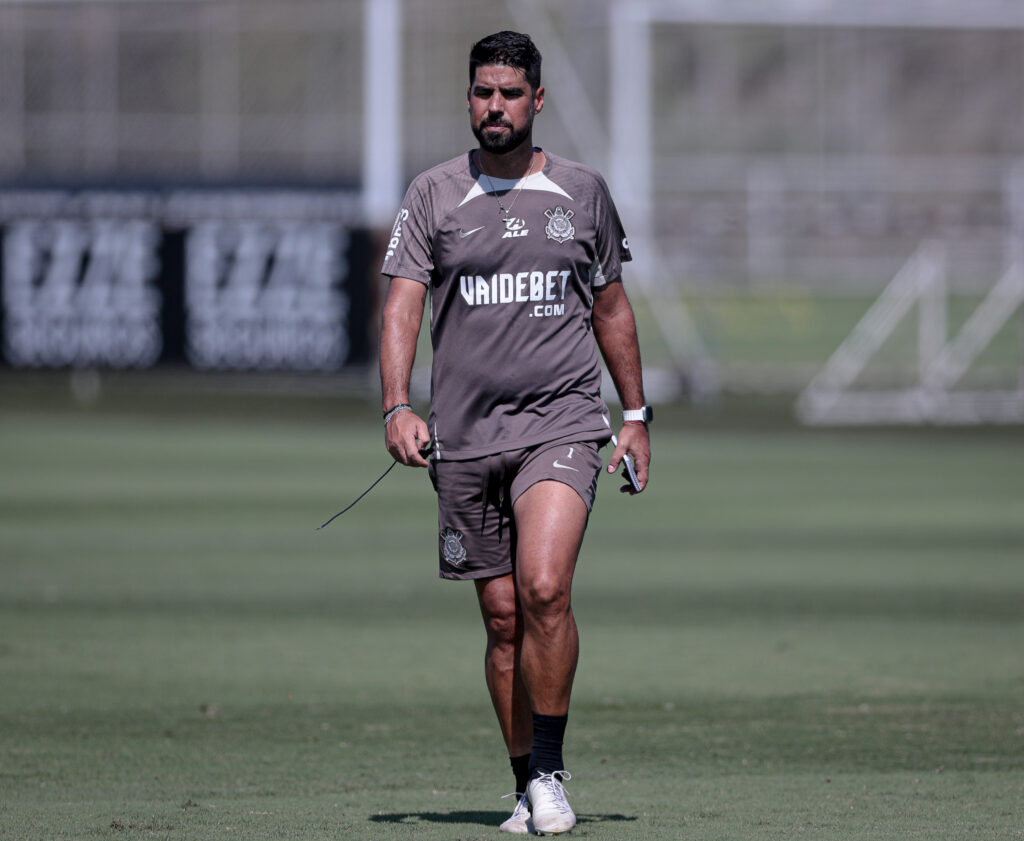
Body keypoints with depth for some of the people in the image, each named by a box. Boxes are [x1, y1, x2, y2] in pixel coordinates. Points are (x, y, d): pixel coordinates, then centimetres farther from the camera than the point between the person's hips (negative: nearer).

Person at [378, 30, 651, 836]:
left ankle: (550, 772, -10)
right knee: (503, 617, 3)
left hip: (562, 420, -1)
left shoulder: (582, 190, 8)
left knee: (544, 589, -20)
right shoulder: (433, 195, 4)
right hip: (465, 432, 1)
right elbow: (403, 306, -2)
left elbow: (612, 308, 17)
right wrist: (398, 407, -16)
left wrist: (636, 415, 15)